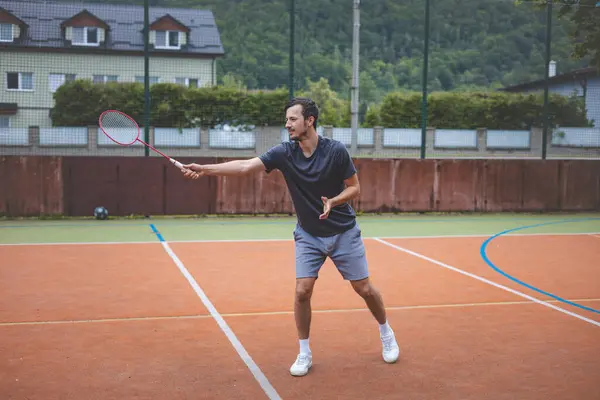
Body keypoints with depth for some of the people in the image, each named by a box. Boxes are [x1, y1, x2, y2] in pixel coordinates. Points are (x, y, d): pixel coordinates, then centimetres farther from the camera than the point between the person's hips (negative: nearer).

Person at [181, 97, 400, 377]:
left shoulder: (336, 151, -17)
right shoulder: (284, 153, -13)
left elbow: (354, 188, -8)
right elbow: (245, 166, -23)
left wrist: (333, 201, -28)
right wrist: (205, 169, -35)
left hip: (343, 233, -1)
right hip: (308, 235, 2)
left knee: (364, 289, 5)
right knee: (302, 291, -9)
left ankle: (386, 332, 34)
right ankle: (304, 353, 10)